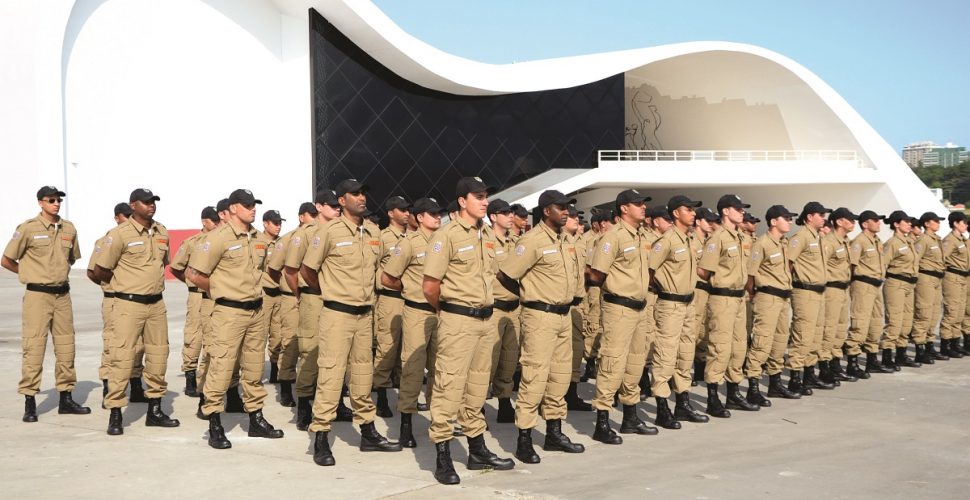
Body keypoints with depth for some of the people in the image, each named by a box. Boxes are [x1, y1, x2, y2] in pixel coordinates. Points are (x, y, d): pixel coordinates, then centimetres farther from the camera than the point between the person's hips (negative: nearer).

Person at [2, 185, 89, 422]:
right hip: (38, 295, -5)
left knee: (66, 347, 8)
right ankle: (29, 403, 1)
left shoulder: (69, 229, 7)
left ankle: (66, 399, 18)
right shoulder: (28, 228, -7)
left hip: (63, 294, 5)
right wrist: (32, 275, 6)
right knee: (34, 347, -5)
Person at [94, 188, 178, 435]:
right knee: (122, 357, -7)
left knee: (158, 356, 10)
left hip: (156, 303, 6)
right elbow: (100, 271, -5)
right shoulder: (119, 234, -10)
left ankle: (155, 410, 22)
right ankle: (115, 414, 0)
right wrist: (123, 284, 7)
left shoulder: (162, 232, 8)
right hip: (129, 304, -6)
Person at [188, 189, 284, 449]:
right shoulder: (219, 237, -11)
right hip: (230, 312, -7)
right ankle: (214, 427, 3)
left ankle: (256, 420, 24)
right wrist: (220, 291, 0)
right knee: (221, 368, -6)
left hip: (257, 310, 7)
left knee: (254, 368, 14)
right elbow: (194, 273, -12)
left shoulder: (258, 238, 10)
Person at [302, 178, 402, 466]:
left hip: (365, 313, 6)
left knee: (364, 373, 14)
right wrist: (330, 291, 9)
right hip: (337, 313, -6)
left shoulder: (374, 232, 7)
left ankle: (368, 433, 24)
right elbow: (307, 270, -2)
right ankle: (321, 437, 0)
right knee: (331, 373, -6)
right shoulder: (330, 231, -10)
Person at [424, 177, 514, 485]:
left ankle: (477, 451, 25)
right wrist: (449, 310, 3)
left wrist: (487, 310, 16)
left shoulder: (488, 235, 11)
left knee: (477, 387, 15)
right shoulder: (447, 235, -11)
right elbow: (429, 286, -12)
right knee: (449, 386, -5)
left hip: (485, 319, 7)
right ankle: (443, 457, 2)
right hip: (458, 321, -7)